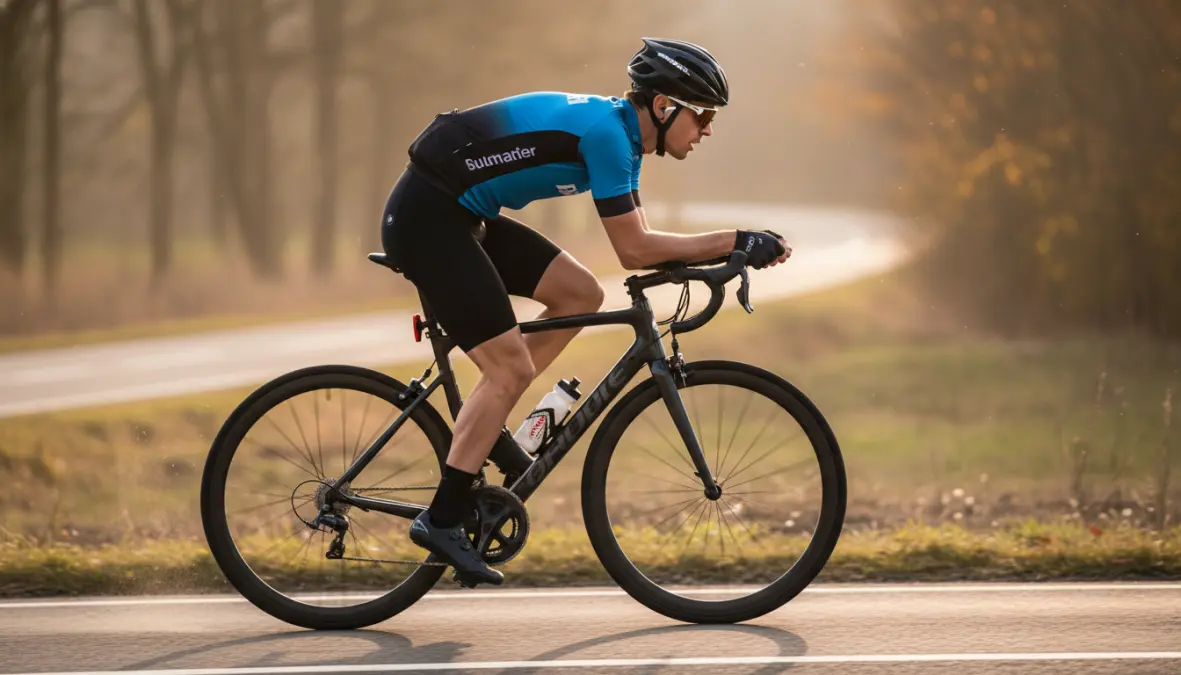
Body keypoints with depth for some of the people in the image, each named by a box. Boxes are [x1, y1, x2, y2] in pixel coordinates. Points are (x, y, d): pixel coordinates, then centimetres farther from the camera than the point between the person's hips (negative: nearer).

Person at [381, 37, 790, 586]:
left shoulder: (620, 132, 10)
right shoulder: (605, 130, -19)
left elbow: (638, 244, 12)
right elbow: (634, 251, -19)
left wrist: (729, 250, 1)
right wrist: (736, 242, -16)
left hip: (463, 217, 10)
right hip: (426, 218, -10)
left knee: (580, 294, 6)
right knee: (512, 368, -10)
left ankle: (481, 428, 11)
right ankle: (442, 520, -4)